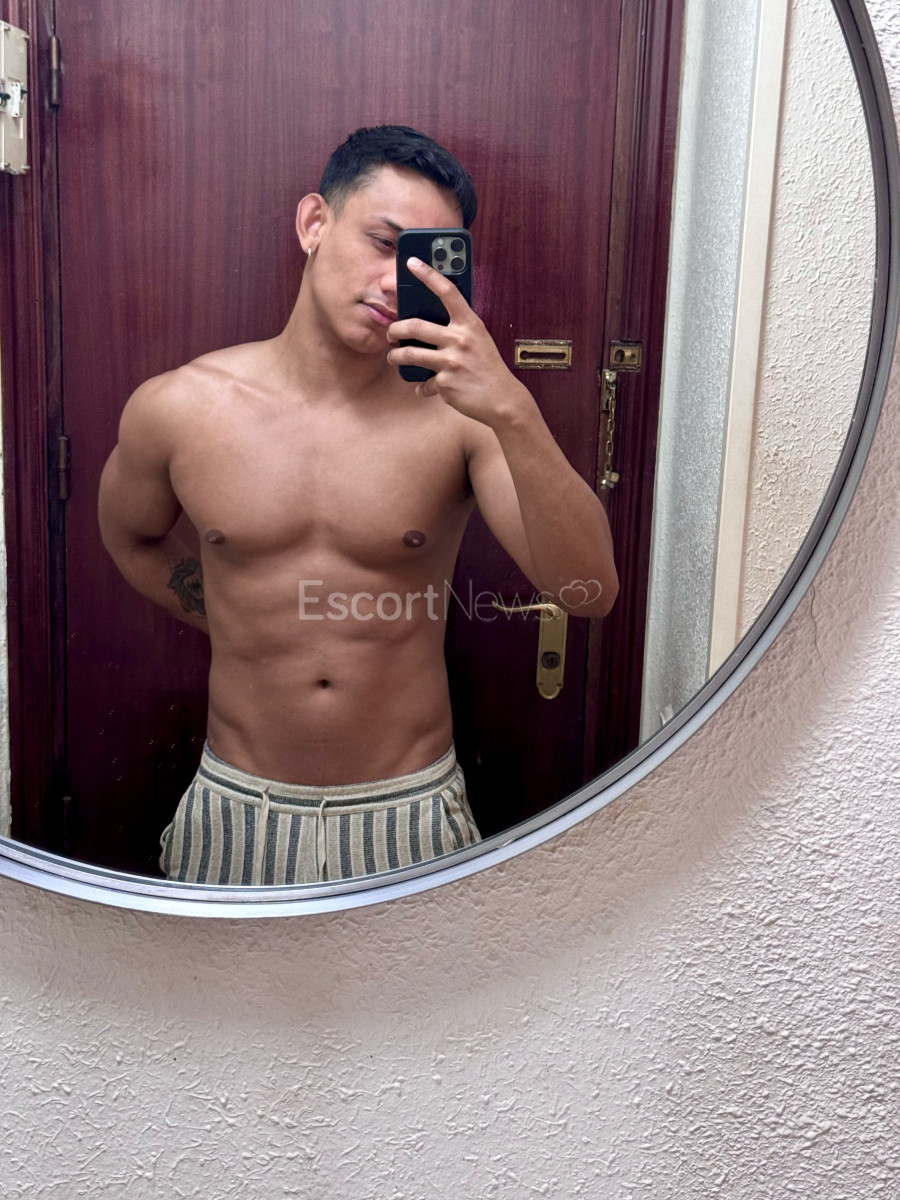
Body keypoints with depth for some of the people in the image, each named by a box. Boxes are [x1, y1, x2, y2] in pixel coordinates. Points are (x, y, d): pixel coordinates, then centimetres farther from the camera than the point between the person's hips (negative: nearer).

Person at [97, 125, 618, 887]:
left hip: (409, 810, -1)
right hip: (237, 808, 2)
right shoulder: (176, 409, -7)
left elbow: (590, 592, -23)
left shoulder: (461, 411, -12)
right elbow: (131, 537, 14)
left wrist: (513, 410, -34)